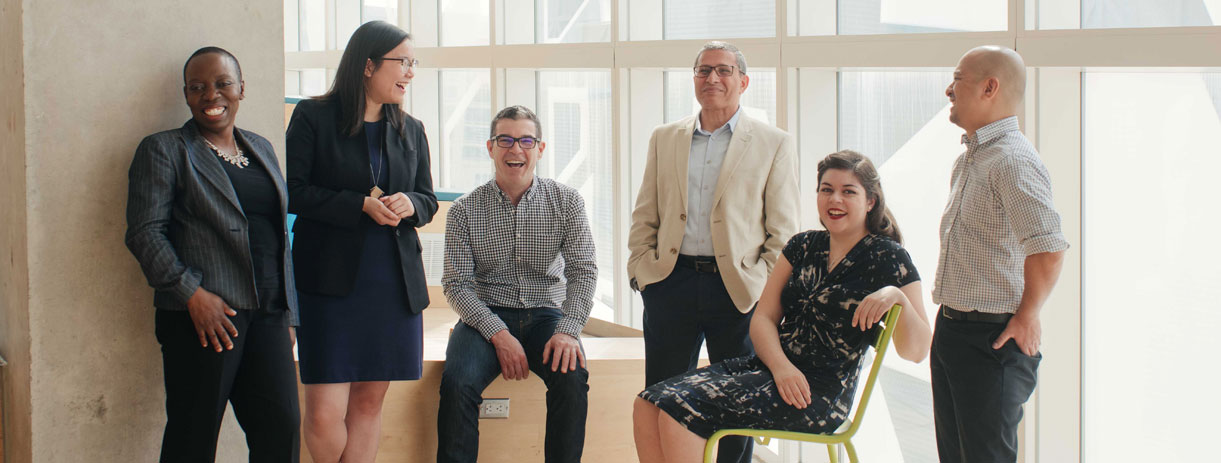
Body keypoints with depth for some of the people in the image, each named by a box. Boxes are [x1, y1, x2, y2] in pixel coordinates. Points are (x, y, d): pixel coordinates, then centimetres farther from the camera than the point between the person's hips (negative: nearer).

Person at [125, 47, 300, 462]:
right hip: (206, 315, -5)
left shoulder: (261, 149, 21)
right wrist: (192, 293, -17)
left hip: (268, 317, 5)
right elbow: (145, 233, -6)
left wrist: (287, 312, 16)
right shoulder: (163, 150, 3)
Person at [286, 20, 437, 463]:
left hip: (395, 284, 5)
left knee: (370, 401, 6)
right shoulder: (313, 117, 0)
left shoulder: (410, 130, 14)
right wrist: (363, 205, -15)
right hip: (331, 281, -5)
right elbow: (294, 191, -6)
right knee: (326, 413, -10)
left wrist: (409, 205, -6)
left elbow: (428, 200, 18)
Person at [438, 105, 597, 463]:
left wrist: (568, 330, -20)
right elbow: (457, 284, -3)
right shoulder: (465, 211, 1)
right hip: (486, 315, 0)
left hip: (546, 313, 0)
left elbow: (583, 270, -4)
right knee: (457, 383, -29)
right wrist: (499, 334, -17)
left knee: (572, 378, -29)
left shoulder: (566, 202, 3)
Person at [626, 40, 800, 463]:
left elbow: (783, 231, 1)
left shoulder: (775, 144, 3)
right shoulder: (664, 139, 12)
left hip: (738, 290, -2)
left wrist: (763, 286, -8)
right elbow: (644, 217, 14)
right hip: (671, 284, 2)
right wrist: (640, 270, 3)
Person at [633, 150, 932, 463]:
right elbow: (763, 318, 9)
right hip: (769, 365, 7)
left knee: (681, 410, -23)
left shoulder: (886, 257, -3)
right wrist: (781, 366, -11)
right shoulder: (803, 246, 14)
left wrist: (897, 296, -27)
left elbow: (916, 351, -8)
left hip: (821, 394, -7)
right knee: (648, 406, -12)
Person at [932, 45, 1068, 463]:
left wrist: (1026, 318, -19)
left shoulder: (1012, 160, -19)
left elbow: (1048, 250, -31)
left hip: (992, 339, -10)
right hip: (951, 330, 10)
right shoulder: (969, 159, 14)